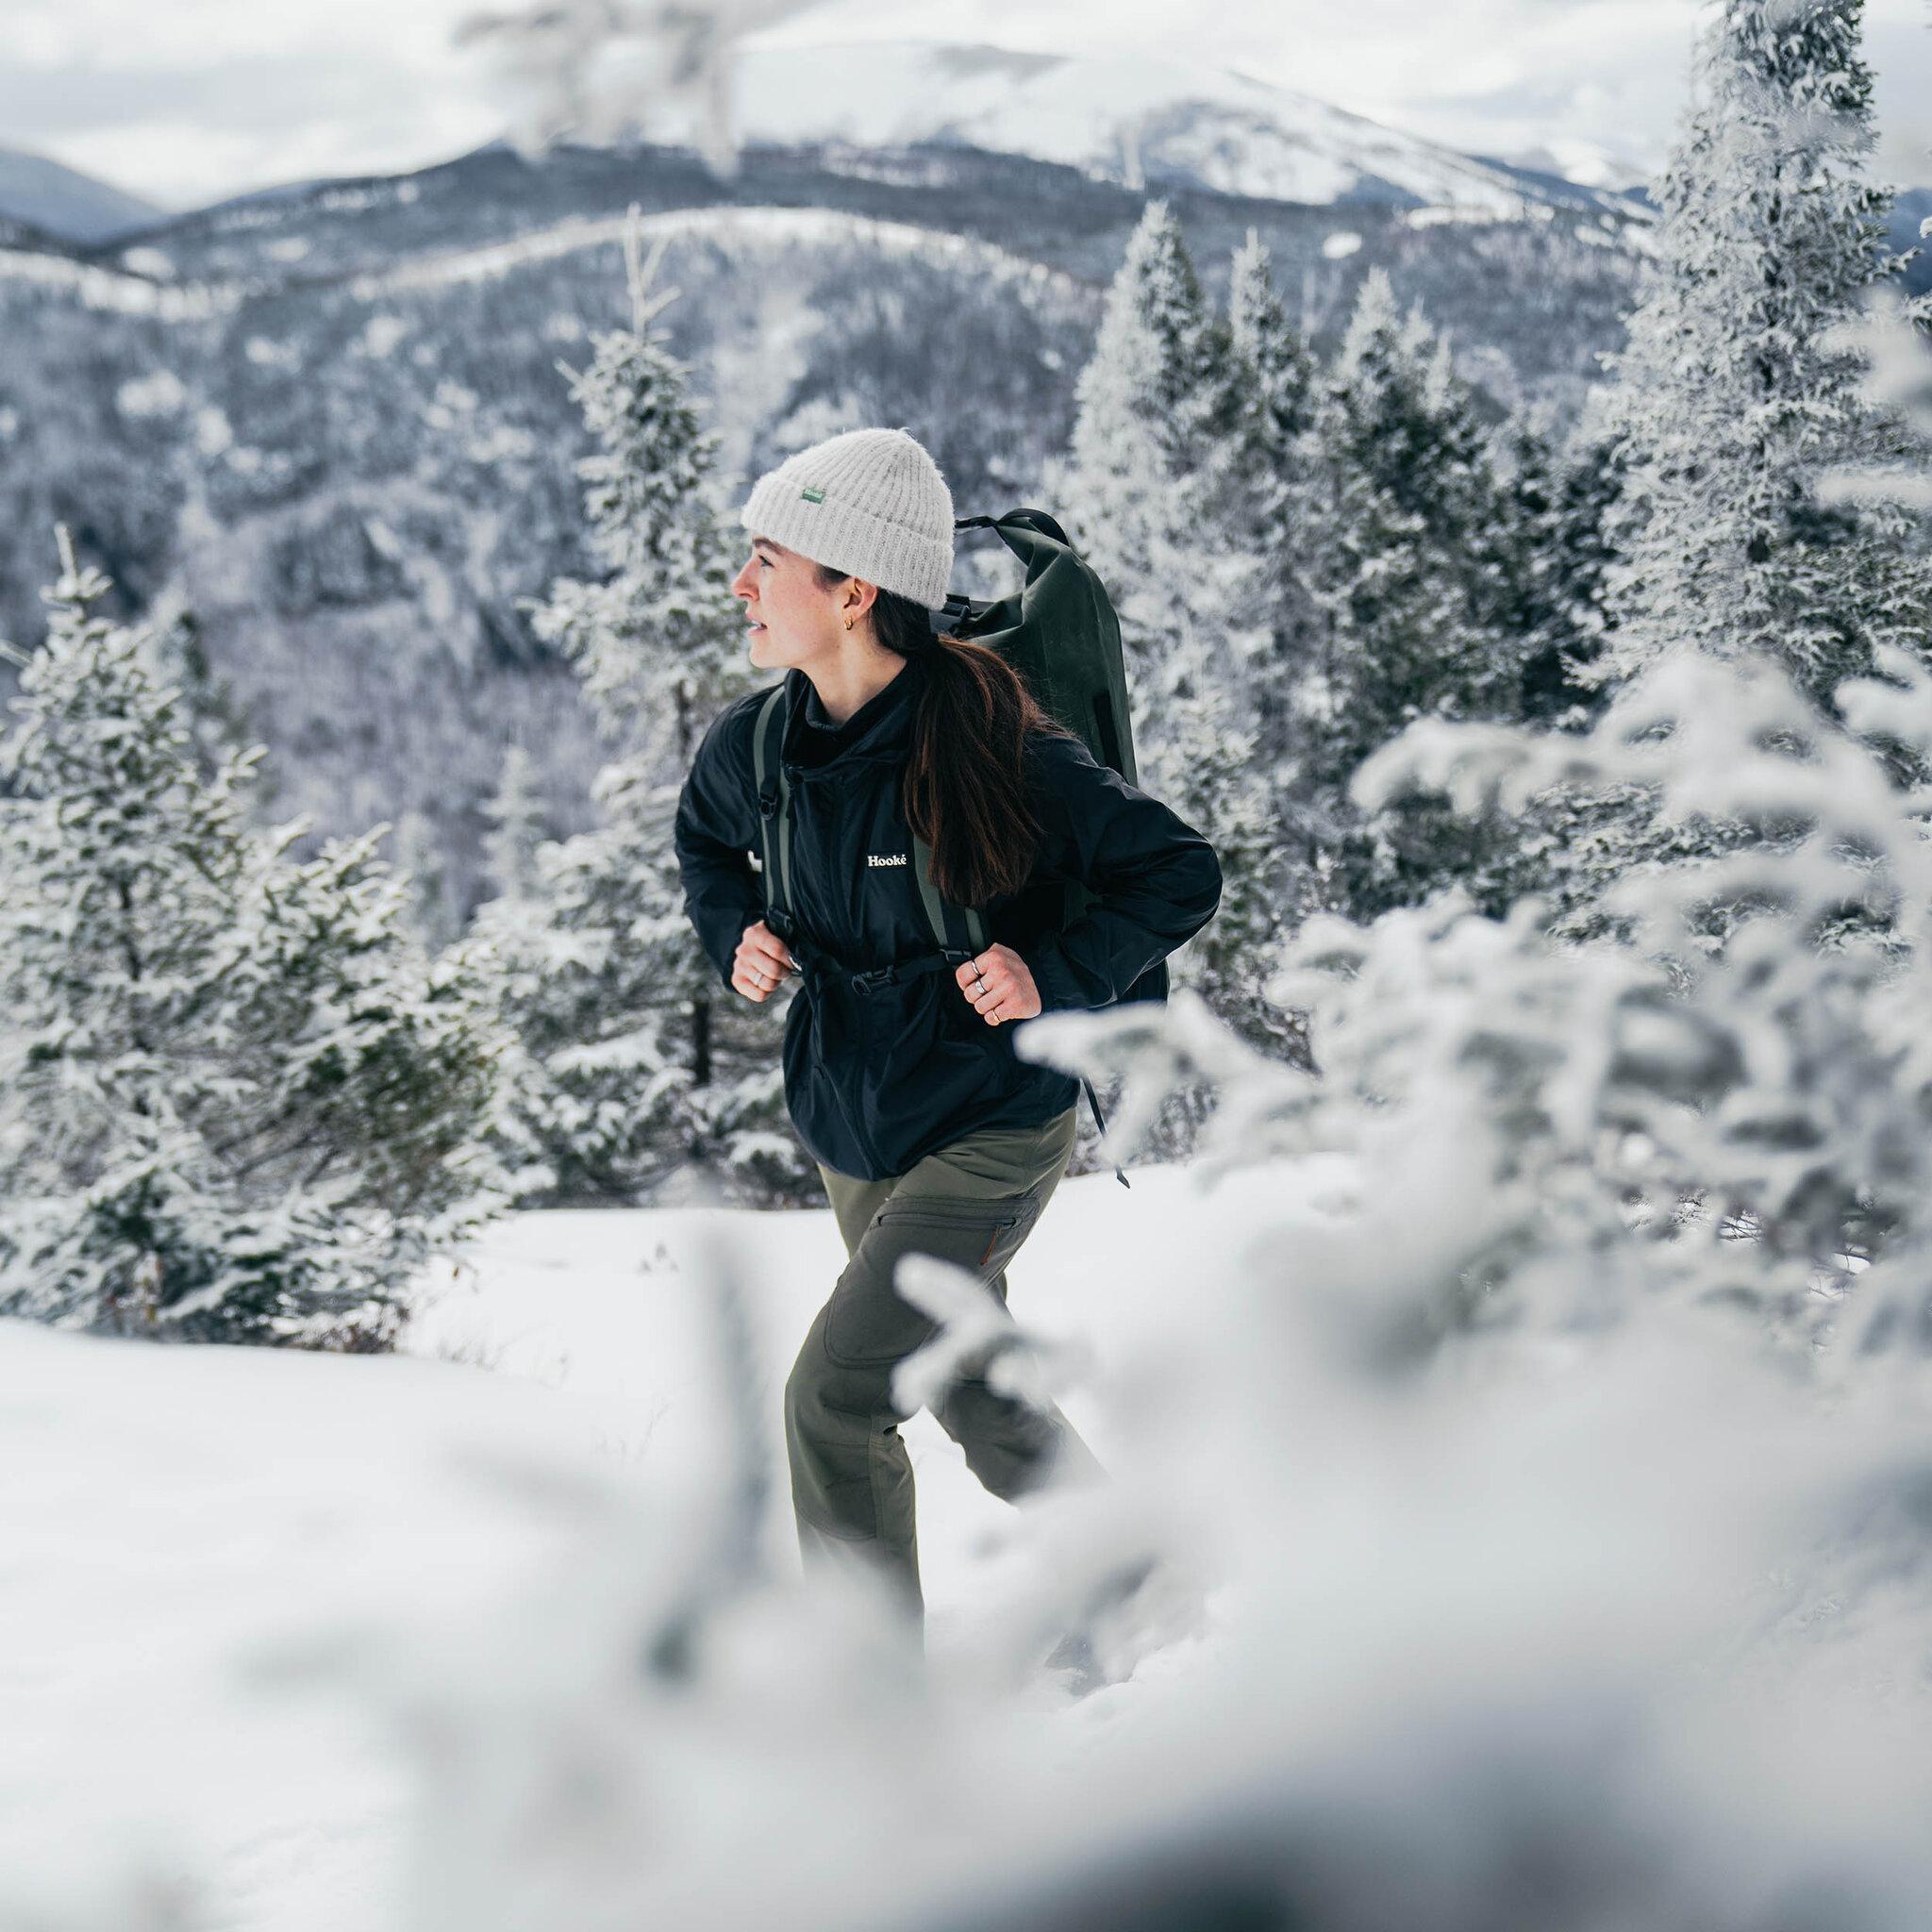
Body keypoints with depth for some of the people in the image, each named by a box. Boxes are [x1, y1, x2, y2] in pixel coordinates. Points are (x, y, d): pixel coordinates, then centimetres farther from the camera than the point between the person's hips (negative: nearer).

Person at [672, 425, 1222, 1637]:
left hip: (994, 1135, -6)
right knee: (983, 1408, 20)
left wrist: (1056, 978, -25)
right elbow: (705, 843, 16)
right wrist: (735, 934, -3)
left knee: (834, 1394, -17)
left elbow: (1182, 874, -14)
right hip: (853, 1136, 7)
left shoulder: (997, 752, -24)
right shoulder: (752, 746, -8)